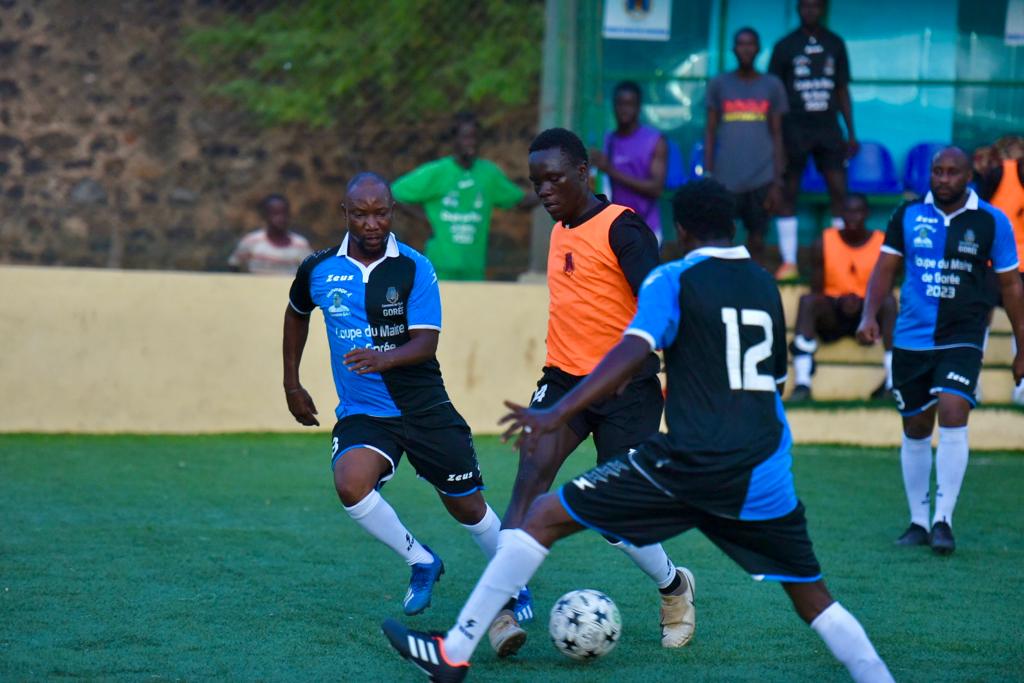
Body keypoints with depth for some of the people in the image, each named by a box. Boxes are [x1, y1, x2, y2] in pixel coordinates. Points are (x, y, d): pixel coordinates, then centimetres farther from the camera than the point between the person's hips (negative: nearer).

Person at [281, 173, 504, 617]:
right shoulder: (318, 270, -2)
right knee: (350, 485, -28)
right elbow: (297, 314, 19)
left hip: (424, 408, -1)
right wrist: (292, 385, 20)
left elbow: (426, 342, -17)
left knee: (467, 507, 7)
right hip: (361, 413, 1)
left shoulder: (414, 268, -10)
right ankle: (422, 564, -5)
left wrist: (384, 359, -37)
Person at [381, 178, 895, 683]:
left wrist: (556, 415, -22)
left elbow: (631, 354, -16)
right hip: (764, 476, 4)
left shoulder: (673, 280, -1)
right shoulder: (766, 285, 15)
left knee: (545, 517, 5)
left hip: (689, 461, -4)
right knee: (813, 600, 17)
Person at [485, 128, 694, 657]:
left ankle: (673, 587, 29)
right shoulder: (561, 230, 13)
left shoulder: (621, 227, -12)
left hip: (625, 390, -6)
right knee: (530, 476, -17)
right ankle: (503, 610, -22)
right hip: (565, 378, 6)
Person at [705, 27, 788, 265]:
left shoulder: (772, 86, 8)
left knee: (757, 241, 1)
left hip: (761, 178, 0)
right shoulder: (719, 84, 8)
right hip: (726, 179, 0)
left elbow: (777, 135, 8)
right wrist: (707, 175, 0)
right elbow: (710, 132, 8)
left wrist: (777, 182, 1)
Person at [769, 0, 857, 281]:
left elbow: (842, 90, 13)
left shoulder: (835, 44, 9)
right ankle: (788, 261, 4)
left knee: (838, 189, -6)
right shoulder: (785, 46, 1)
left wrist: (851, 133, 10)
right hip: (794, 128, -2)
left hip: (827, 128, 2)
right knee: (789, 191, 0)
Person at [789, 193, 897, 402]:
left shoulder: (882, 243, 1)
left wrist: (861, 301, -22)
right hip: (832, 314, 0)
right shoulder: (825, 242, 2)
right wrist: (841, 301, -20)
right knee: (807, 300, -31)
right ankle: (802, 383, -40)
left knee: (889, 301, -32)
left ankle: (893, 382, -39)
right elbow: (816, 289, 0)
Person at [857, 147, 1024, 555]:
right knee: (915, 431, 8)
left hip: (962, 339, -2)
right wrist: (869, 315, -9)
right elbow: (885, 268, 7)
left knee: (953, 418, -20)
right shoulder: (908, 215, 3)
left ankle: (943, 520, -15)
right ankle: (918, 522, 20)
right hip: (911, 339, 2)